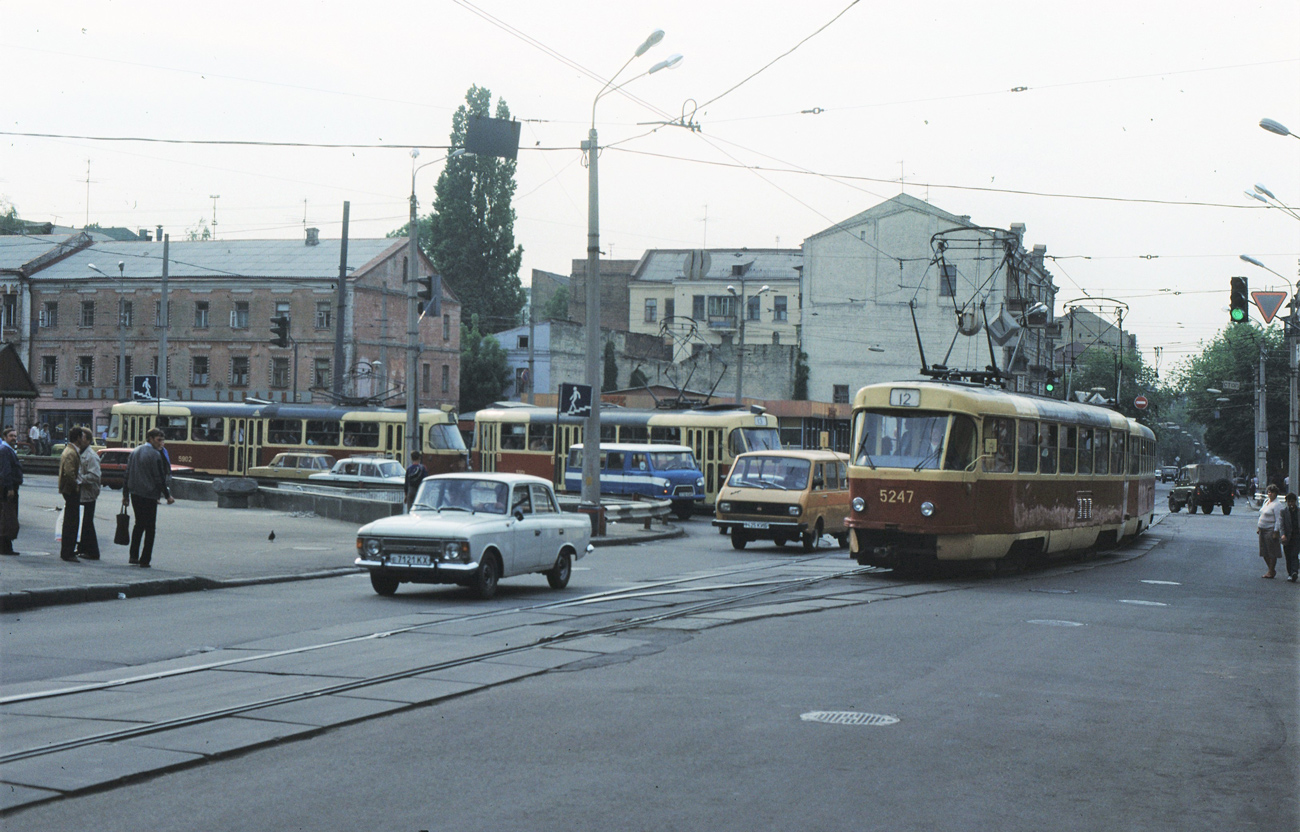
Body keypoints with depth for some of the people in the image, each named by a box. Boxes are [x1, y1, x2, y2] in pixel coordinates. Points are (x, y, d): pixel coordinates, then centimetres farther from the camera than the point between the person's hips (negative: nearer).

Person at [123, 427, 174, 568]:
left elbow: (127, 474, 12)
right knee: (150, 527, 1)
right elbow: (159, 478, -13)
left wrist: (125, 494, 17)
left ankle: (134, 556, 15)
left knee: (139, 524, 19)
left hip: (135, 494, 7)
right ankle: (144, 560, 1)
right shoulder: (155, 455, -13)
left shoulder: (134, 452, 10)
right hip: (149, 495, -7)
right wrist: (167, 496, -4)